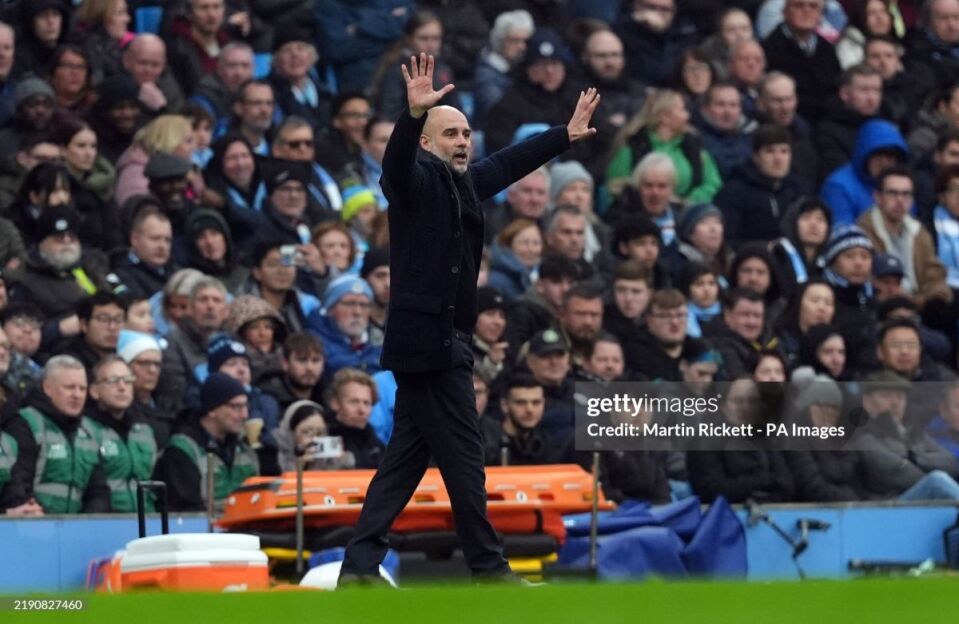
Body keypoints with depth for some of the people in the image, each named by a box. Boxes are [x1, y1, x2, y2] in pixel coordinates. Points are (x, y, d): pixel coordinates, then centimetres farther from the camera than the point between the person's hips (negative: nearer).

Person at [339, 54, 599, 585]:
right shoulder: (417, 181, -10)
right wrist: (415, 114, -49)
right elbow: (397, 161, -32)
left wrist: (567, 135, 32)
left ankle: (360, 566, 8)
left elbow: (510, 163, 28)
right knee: (463, 456, -3)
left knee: (405, 459, 8)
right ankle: (487, 567, 3)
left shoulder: (465, 183, 14)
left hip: (437, 341, 9)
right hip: (428, 340, -9)